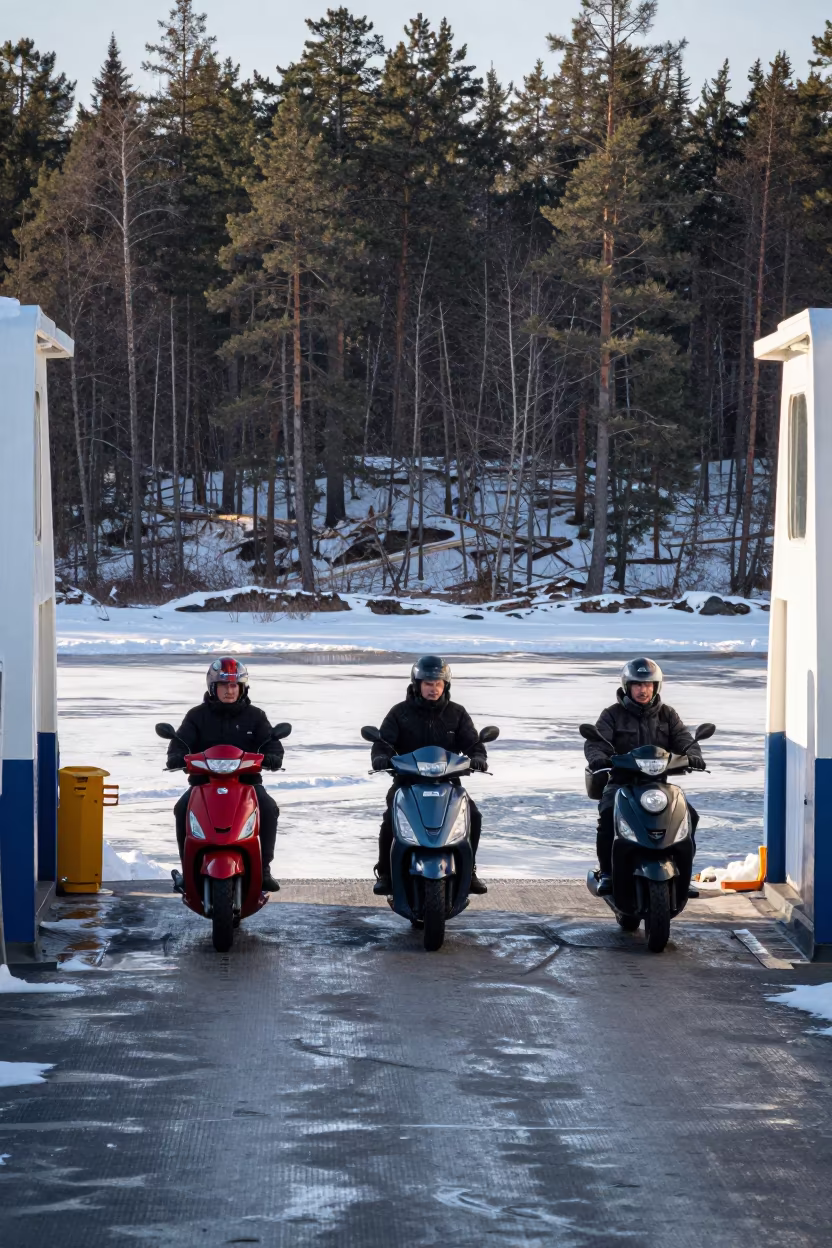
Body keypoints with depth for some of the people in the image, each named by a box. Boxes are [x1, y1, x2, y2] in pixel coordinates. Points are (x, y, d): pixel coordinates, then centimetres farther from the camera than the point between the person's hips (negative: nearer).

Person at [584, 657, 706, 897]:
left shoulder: (666, 715, 12)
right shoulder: (613, 715, 4)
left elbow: (684, 739, -1)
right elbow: (595, 741, -9)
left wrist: (692, 756, -25)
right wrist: (598, 758, -34)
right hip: (621, 781, -2)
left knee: (689, 815, -20)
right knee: (608, 814, -32)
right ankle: (607, 874, -20)